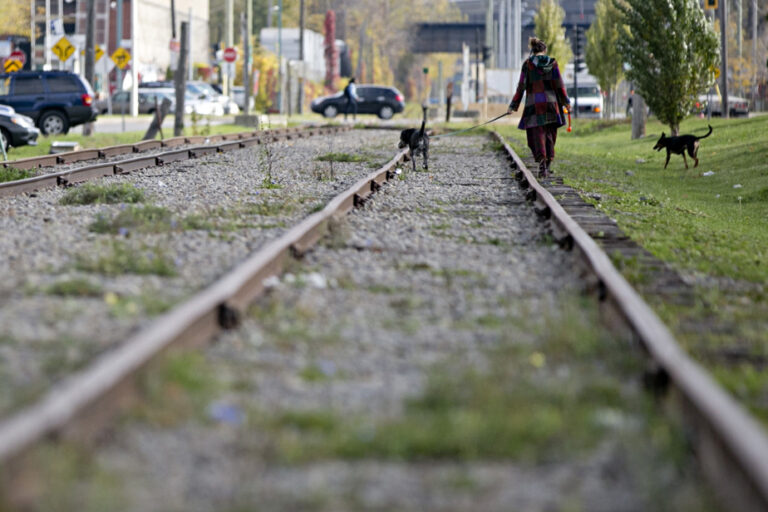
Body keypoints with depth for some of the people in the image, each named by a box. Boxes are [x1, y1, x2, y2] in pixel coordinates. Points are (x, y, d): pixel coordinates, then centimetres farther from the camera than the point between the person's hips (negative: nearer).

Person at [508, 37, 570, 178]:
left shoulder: (528, 64, 0)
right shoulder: (552, 63, 2)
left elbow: (521, 87, -2)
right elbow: (559, 85, 2)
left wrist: (513, 106, 3)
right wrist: (566, 101, 12)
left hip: (534, 104, -2)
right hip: (551, 102, 2)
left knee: (537, 135, -1)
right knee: (550, 135, 13)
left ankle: (542, 160, -20)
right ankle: (548, 164, 14)